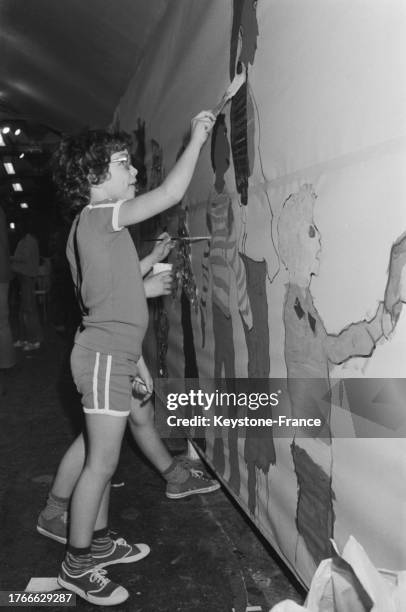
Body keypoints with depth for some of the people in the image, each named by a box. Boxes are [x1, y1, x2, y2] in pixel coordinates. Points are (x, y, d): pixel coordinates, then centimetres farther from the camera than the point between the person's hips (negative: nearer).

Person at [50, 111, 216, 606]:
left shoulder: (92, 225, 17)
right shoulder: (98, 216, -13)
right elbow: (171, 193, -18)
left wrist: (135, 358, 19)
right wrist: (197, 138, -4)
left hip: (109, 354, 10)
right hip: (105, 357, -10)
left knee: (102, 458, 17)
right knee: (101, 461, -1)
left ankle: (99, 542, 32)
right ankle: (76, 566, 15)